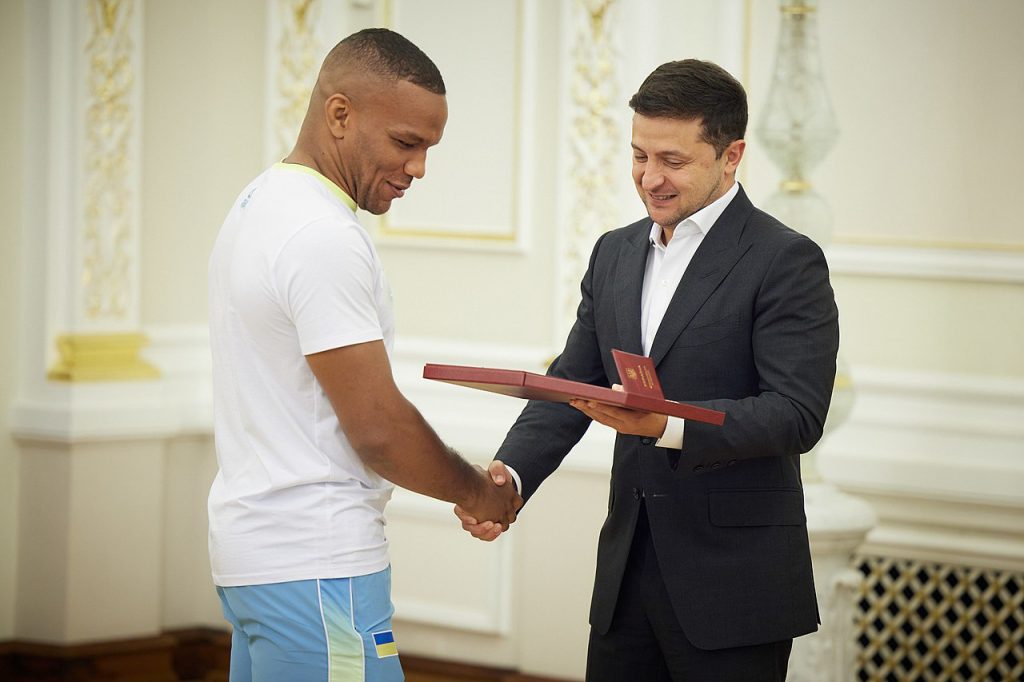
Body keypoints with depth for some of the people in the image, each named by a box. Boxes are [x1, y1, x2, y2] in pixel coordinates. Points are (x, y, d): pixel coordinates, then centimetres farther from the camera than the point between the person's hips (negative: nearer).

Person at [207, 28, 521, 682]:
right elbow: (378, 428, -18)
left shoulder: (263, 204, 13)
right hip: (315, 564, -10)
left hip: (256, 545, 10)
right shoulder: (323, 237, -18)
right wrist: (479, 492, -2)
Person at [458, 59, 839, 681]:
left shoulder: (786, 262, -9)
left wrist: (668, 426, -31)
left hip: (733, 587, -6)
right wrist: (509, 474, -8)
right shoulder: (617, 254, 12)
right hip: (628, 575, 6)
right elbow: (572, 384, 11)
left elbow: (797, 415, -17)